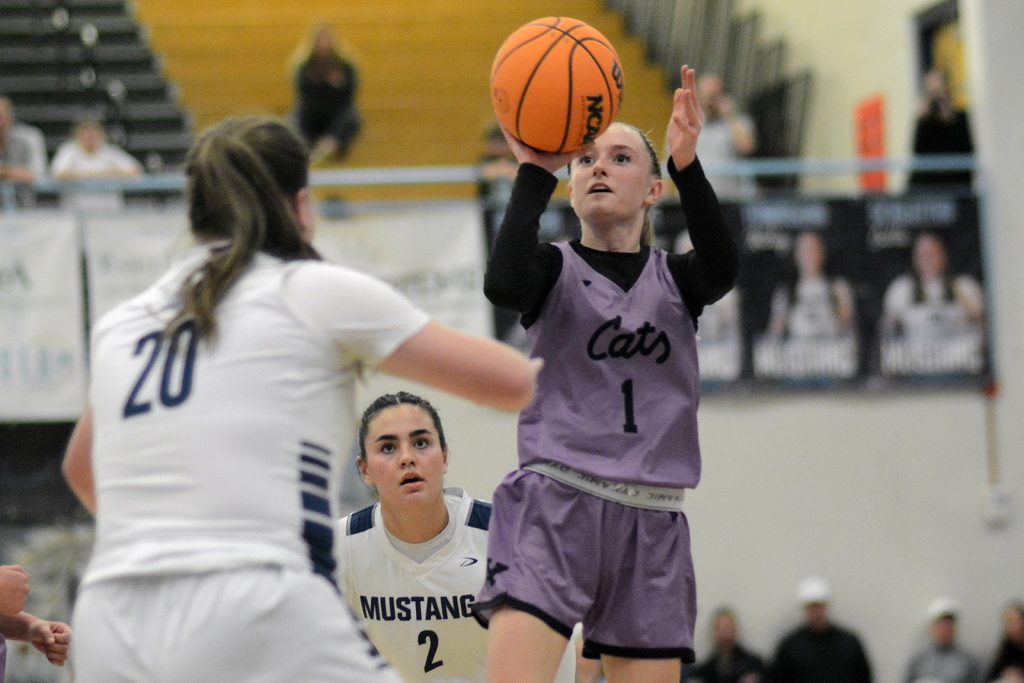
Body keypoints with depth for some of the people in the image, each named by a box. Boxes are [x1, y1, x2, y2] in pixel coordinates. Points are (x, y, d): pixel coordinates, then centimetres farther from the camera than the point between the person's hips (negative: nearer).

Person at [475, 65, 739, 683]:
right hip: (555, 504, -3)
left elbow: (721, 268, -11)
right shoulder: (555, 270, 8)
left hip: (651, 523, 3)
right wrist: (536, 172, -20)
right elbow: (503, 285, -16)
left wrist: (687, 166, -26)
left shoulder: (675, 278, 14)